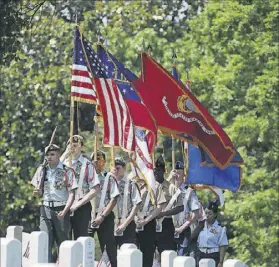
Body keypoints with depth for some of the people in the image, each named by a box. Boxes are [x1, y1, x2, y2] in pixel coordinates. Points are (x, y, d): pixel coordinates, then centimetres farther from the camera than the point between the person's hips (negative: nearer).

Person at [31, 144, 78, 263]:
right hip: (46, 209, 3)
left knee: (62, 241, 2)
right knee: (45, 240, -9)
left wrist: (65, 211, -17)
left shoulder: (67, 171, -1)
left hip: (61, 209, -3)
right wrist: (37, 192, -8)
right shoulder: (42, 170, 10)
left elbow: (71, 193, -5)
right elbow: (39, 192, 18)